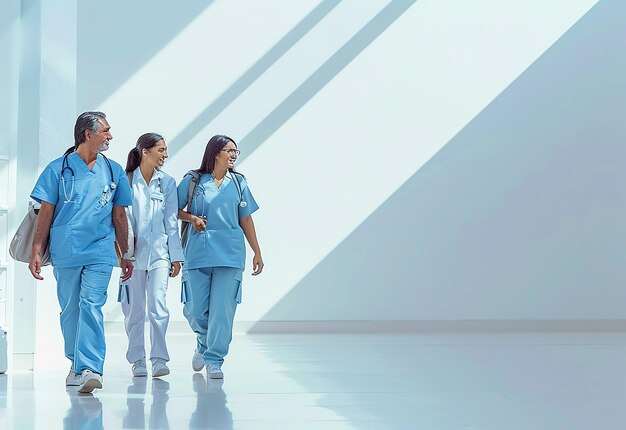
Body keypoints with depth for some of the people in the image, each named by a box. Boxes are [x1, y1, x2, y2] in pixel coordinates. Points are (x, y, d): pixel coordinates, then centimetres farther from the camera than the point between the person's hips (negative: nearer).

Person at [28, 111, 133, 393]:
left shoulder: (113, 171, 10)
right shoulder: (59, 168, 3)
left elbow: (119, 216, 15)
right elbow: (46, 212, 3)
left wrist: (126, 255, 17)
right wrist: (36, 251, -2)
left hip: (100, 251, 0)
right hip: (65, 251, 0)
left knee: (91, 306, -14)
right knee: (69, 310, 9)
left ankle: (90, 369, -22)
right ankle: (76, 363, 27)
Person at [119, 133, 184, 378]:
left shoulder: (167, 182, 7)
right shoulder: (127, 181, 1)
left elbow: (171, 221, 7)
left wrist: (176, 256, 4)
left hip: (159, 251, 1)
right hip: (133, 252, -1)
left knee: (158, 306, -10)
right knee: (134, 310, 5)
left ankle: (159, 358, -9)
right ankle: (137, 360, 13)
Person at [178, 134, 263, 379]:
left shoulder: (238, 183, 11)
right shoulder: (193, 180, 5)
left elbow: (246, 220, 13)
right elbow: (174, 210, 9)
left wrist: (257, 253, 11)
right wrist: (192, 218, -10)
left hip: (230, 254, 1)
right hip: (198, 252, -1)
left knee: (223, 310, -6)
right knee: (195, 310, 2)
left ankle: (214, 360, 4)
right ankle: (203, 344, 32)